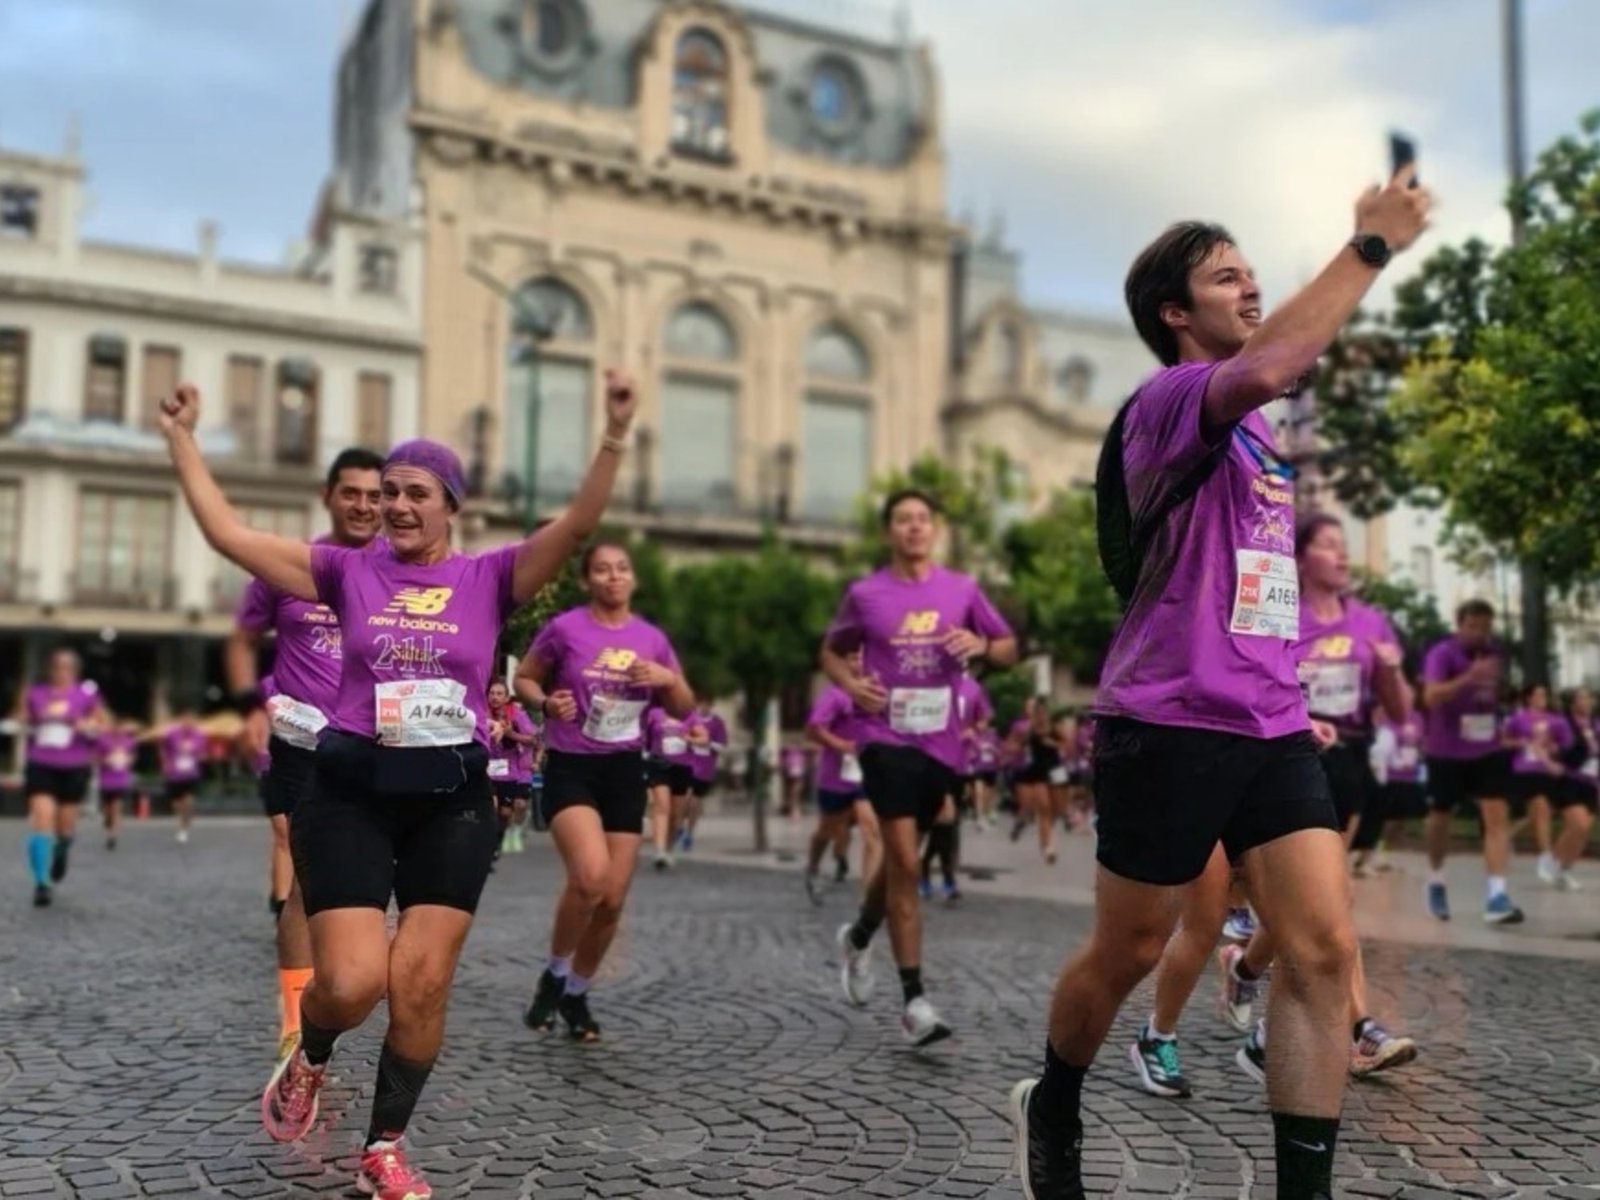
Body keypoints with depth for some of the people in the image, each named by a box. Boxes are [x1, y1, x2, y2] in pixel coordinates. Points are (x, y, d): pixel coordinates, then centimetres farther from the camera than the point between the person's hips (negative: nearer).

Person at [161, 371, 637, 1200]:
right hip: (351, 793, 0)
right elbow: (227, 533, 3)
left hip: (453, 799, 1)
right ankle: (307, 1061, 28)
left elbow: (576, 526, -11)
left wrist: (614, 437, -22)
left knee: (422, 983, 1)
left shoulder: (489, 578, 2)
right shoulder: (348, 571, 4)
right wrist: (181, 437, 5)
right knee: (352, 982, -9)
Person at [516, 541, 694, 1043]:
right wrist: (546, 702, -15)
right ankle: (553, 974, 1)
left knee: (613, 900, 4)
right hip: (571, 767, -4)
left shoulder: (652, 638, 4)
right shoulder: (564, 629, -6)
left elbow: (684, 709, 12)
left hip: (625, 771, 4)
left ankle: (576, 993, 28)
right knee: (591, 875, -26)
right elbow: (523, 679, 6)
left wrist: (668, 679, -9)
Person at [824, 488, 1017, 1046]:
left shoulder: (962, 589, 4)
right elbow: (830, 652, 13)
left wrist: (981, 646, -11)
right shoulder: (865, 593, 1)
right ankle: (914, 1001, -6)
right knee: (905, 863, -12)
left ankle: (858, 937, 45)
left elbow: (1009, 648, 11)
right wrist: (851, 683, -8)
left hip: (940, 743, 3)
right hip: (885, 737, -3)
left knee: (900, 859, 16)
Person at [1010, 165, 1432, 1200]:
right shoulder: (1167, 401, -10)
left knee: (1326, 951, -4)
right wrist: (1371, 248, -26)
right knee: (1128, 956, 9)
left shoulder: (1253, 426, 17)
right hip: (1171, 726, -7)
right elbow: (1262, 368, -34)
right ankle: (1052, 1109, 35)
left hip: (1272, 727, 7)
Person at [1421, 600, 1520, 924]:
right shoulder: (1442, 653, -16)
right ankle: (1436, 881, 33)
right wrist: (1469, 677, -44)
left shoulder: (1497, 653, 4)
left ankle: (1496, 896, -15)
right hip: (1446, 751, -4)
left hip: (1489, 749, 4)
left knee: (1498, 815, -11)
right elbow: (1431, 696, -32)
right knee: (1440, 816, 10)